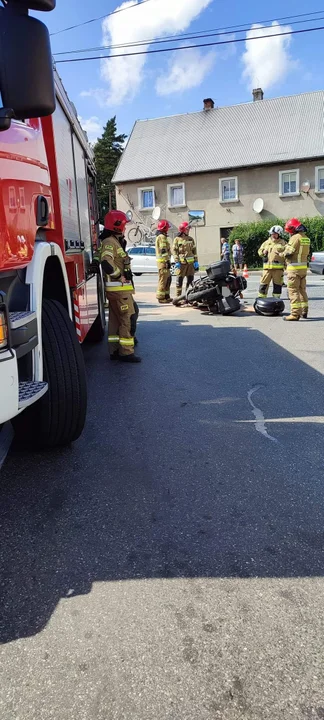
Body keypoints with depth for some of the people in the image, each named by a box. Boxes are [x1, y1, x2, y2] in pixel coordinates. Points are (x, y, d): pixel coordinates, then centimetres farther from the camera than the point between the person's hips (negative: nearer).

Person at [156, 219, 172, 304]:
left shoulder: (159, 237, 22)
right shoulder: (162, 237, -12)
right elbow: (163, 251, -20)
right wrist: (167, 261, -22)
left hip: (163, 261, 11)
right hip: (163, 261, -11)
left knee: (168, 279, 14)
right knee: (163, 279, -8)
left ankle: (166, 296, 20)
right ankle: (161, 297, -6)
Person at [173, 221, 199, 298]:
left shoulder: (191, 239, 16)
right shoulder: (177, 239, 2)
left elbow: (194, 250, 18)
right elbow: (174, 250, -3)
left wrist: (196, 261, 10)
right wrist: (176, 261, -13)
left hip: (191, 262, 4)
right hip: (181, 262, -4)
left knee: (190, 280, 4)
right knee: (180, 280, -3)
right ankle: (178, 296, 2)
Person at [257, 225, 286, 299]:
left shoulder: (283, 243, 6)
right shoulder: (266, 242, 17)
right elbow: (259, 251, 21)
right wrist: (263, 252, 0)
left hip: (278, 268, -2)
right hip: (267, 267, 2)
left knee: (277, 285, 4)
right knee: (263, 284, 0)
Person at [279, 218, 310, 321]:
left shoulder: (295, 237, -14)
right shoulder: (306, 238, 13)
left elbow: (288, 252, -18)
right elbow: (307, 253, 16)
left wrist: (282, 254, 3)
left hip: (294, 268, -9)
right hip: (304, 267, 9)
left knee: (293, 291, -7)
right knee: (302, 289, 17)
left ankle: (295, 313, -11)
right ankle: (304, 311, 24)